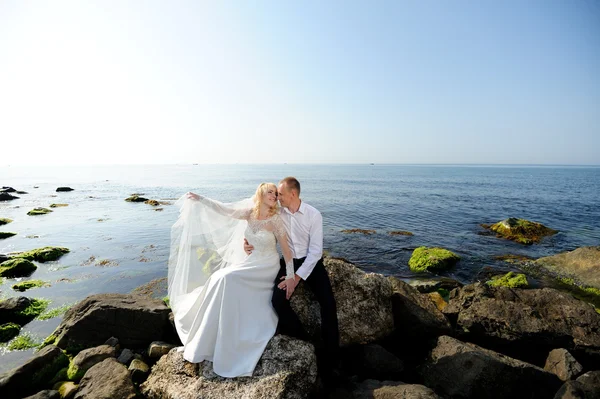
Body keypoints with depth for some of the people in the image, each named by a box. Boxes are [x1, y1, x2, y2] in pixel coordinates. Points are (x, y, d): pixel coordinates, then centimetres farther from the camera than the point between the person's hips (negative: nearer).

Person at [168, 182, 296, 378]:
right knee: (222, 281, -13)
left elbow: (285, 248, -12)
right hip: (246, 264, 5)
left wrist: (290, 274, -14)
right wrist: (200, 199, -9)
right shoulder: (249, 212, -2)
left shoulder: (276, 220, -14)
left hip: (265, 268, -5)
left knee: (227, 280, -22)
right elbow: (222, 209, -1)